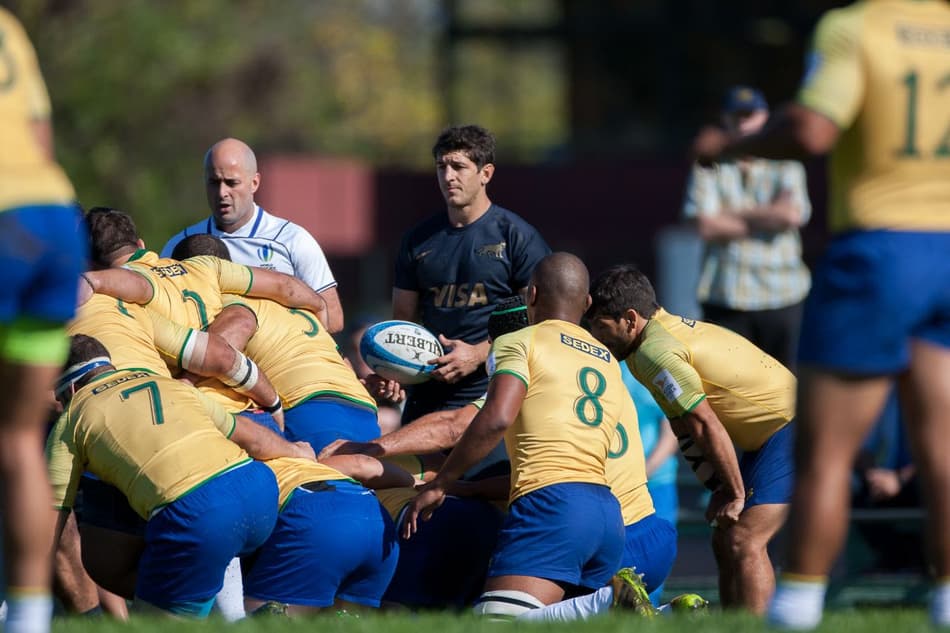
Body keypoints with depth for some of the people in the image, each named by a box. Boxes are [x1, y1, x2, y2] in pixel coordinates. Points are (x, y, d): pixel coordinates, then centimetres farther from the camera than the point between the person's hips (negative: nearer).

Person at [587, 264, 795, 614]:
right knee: (726, 541, 10)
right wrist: (723, 489, 6)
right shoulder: (671, 328, 13)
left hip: (791, 426, -11)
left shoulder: (655, 353, -19)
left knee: (743, 542, -18)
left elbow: (706, 425, -21)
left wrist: (736, 493, -13)